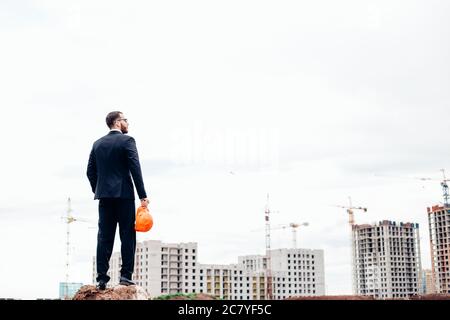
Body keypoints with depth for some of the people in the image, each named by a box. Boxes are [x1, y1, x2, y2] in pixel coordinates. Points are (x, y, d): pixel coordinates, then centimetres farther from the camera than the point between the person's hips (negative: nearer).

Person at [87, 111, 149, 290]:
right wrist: (142, 196, -9)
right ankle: (126, 275, -4)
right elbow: (135, 169, -11)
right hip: (124, 194, -5)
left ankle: (102, 278, 1)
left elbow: (90, 171, 11)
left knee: (104, 237, 4)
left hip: (104, 195, 5)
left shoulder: (98, 144, 12)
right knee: (127, 236, 0)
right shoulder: (127, 141, -4)